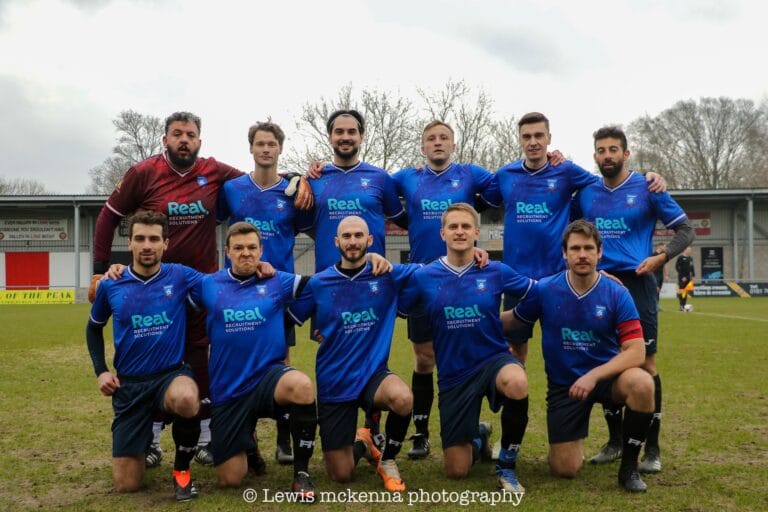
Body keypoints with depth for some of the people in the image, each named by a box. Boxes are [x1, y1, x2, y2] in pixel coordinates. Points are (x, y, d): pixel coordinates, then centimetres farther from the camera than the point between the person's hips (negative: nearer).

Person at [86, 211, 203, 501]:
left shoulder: (180, 277, -7)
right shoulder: (111, 286, -2)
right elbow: (94, 328, 15)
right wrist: (101, 371, 4)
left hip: (172, 375, -1)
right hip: (129, 384, 2)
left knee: (186, 399, -41)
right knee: (126, 485, -1)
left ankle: (182, 469, -9)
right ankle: (143, 439, 36)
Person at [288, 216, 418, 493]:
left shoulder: (389, 275, -3)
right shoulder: (319, 283, -3)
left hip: (373, 373, 0)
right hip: (333, 383, 0)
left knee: (403, 399, -36)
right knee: (340, 476, 2)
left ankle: (388, 460, -3)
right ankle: (361, 444, 41)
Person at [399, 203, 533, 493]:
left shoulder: (496, 272, -4)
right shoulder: (424, 277, -5)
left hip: (493, 359, -1)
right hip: (453, 376, 1)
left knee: (517, 384, -40)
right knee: (456, 471, 2)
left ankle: (507, 464, -10)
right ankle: (478, 437, 43)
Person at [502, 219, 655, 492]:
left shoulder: (617, 294, -12)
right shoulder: (544, 289, -10)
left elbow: (636, 351, -17)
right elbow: (511, 320, 6)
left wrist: (594, 376, -28)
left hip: (606, 375, 0)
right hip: (563, 384, 0)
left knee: (641, 383, -35)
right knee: (565, 470, -8)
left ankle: (629, 466, -12)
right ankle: (572, 444, 33)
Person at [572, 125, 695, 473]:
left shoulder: (647, 189, 0)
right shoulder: (585, 193, 9)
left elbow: (685, 229, 1)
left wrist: (662, 257, -15)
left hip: (637, 284, -3)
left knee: (645, 363, -5)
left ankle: (652, 448, 6)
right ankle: (615, 440, 22)